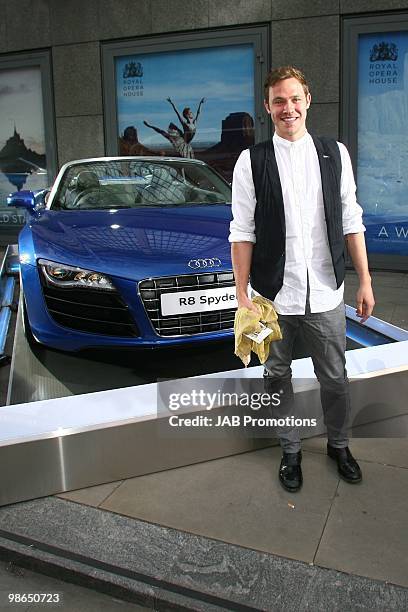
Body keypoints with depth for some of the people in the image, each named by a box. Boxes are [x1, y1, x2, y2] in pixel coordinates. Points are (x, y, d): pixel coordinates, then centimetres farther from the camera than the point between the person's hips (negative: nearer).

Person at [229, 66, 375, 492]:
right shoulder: (252, 161, -2)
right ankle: (290, 451, 35)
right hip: (272, 295, -1)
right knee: (277, 377, 14)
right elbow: (243, 232, -4)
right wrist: (241, 294, -7)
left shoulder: (334, 153, 4)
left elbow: (351, 222, 5)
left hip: (325, 293, 1)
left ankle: (338, 445, 38)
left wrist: (365, 280, 3)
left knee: (334, 378, 13)